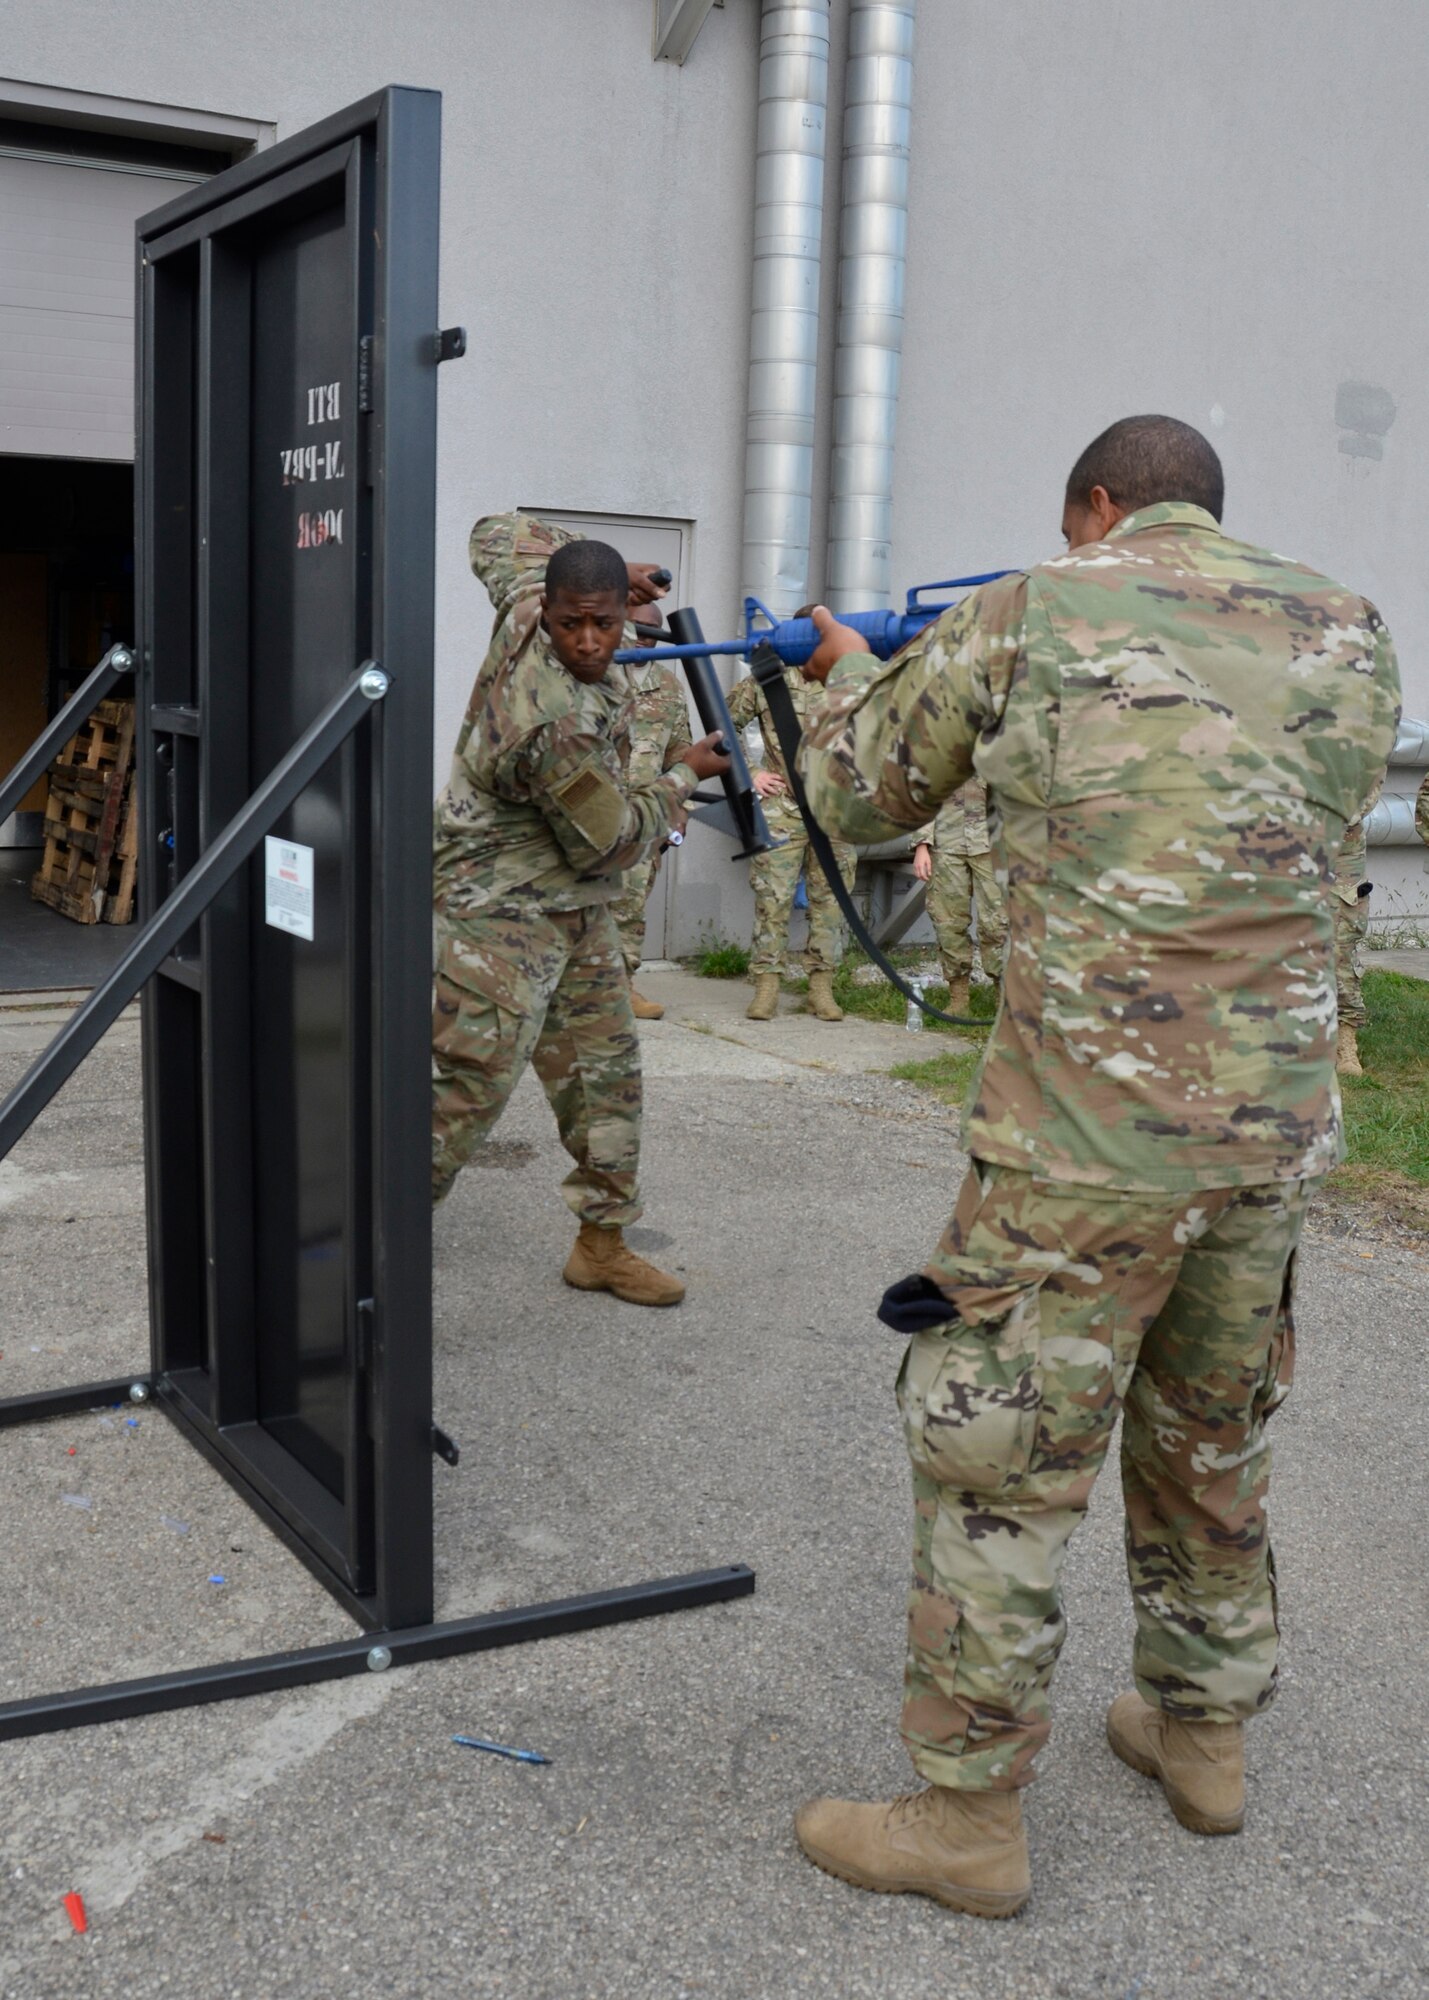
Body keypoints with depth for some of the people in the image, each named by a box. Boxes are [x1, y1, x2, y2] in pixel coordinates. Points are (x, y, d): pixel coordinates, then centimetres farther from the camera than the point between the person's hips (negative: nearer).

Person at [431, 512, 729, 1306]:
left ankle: (603, 1242, 24)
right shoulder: (556, 726, -29)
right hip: (502, 920, -10)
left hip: (578, 915, 10)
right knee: (472, 1091, -9)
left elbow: (501, 533, 15)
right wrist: (684, 777, -4)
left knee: (606, 1073, 13)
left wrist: (601, 573, 12)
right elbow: (611, 842, -18)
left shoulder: (526, 604, -6)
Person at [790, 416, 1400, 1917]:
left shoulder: (1027, 618, -2)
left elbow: (857, 797, 10)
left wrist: (848, 671, 31)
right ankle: (1201, 1732, 40)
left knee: (994, 1464, 7)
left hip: (1088, 1137, -5)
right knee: (1210, 1439, 23)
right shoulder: (1348, 635, 8)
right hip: (1275, 1126, 5)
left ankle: (966, 1817, 17)